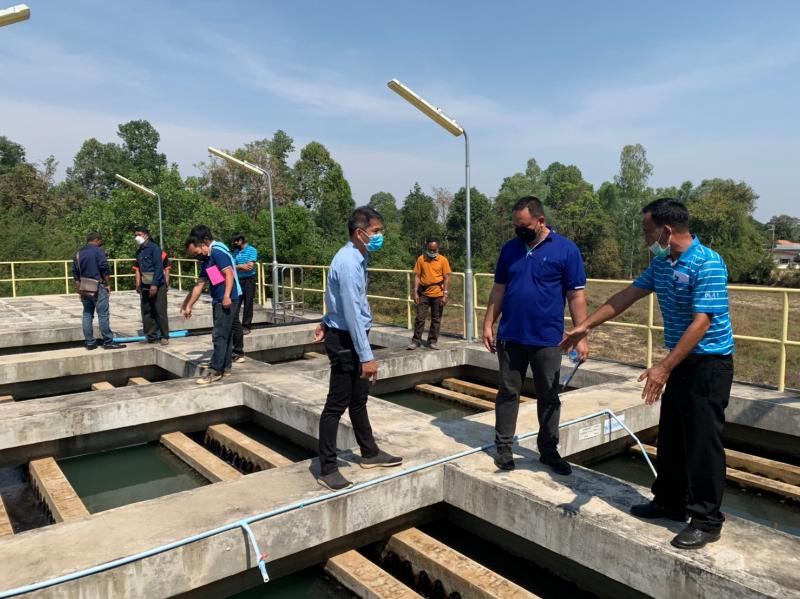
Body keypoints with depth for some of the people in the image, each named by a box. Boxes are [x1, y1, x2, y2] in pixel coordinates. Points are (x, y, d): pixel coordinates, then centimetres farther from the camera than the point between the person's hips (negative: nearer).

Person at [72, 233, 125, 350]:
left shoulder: (78, 253, 15)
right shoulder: (98, 250, -7)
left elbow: (75, 274, 16)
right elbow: (104, 269, -14)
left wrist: (79, 289, 19)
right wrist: (107, 284, -4)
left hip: (84, 288, 7)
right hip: (98, 287, -7)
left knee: (87, 315, 10)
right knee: (103, 315, -4)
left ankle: (89, 342, 11)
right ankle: (108, 342, -1)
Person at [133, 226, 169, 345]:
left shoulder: (154, 247, -8)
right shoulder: (139, 251, 14)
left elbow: (159, 267, -15)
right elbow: (137, 268, 19)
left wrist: (155, 284, -19)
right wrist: (138, 283, 12)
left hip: (157, 285, -7)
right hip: (145, 286, 7)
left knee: (160, 311, -4)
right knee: (146, 312, 7)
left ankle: (165, 336, 4)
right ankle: (151, 336, 14)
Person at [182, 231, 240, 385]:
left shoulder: (217, 254, -9)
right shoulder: (205, 263, 19)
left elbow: (229, 274, -18)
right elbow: (199, 286, 21)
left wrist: (227, 296, -26)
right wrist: (188, 306, 20)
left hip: (227, 301, -10)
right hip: (217, 302, 10)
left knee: (219, 336, -8)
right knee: (225, 335, 13)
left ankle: (215, 371, -5)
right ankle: (225, 367, 20)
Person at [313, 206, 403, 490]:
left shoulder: (357, 258, 9)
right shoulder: (348, 263, -23)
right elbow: (352, 313, -26)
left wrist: (327, 322, 26)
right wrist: (367, 356, -25)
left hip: (352, 336, 10)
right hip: (345, 340, -10)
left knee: (359, 400, 19)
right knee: (337, 405, -2)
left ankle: (370, 453, 33)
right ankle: (327, 469, 9)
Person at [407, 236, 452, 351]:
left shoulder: (443, 260, -3)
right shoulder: (421, 259, 0)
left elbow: (446, 278, -3)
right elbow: (417, 276, 2)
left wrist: (445, 294, -9)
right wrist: (415, 292, -5)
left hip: (438, 294, 0)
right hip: (423, 293, 1)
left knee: (436, 319, 7)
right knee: (420, 318, 2)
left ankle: (432, 341, 17)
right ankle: (416, 340, 10)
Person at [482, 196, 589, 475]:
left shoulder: (566, 249, -6)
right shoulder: (510, 248, 5)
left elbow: (576, 296, -6)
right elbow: (498, 290, 10)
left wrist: (581, 336, -9)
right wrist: (488, 324, 5)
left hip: (547, 339, -2)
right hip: (510, 336, 2)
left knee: (549, 397, 10)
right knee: (508, 393, 9)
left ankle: (549, 450, 25)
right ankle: (503, 446, 21)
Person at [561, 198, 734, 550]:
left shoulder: (707, 264, -21)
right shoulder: (661, 263, 5)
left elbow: (701, 323, -26)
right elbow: (627, 296, 11)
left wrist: (664, 368, -29)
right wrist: (586, 326, 11)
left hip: (709, 364, -8)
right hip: (680, 362, 9)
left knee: (702, 442, -2)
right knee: (670, 437, 15)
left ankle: (707, 521, 11)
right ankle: (670, 502, 30)